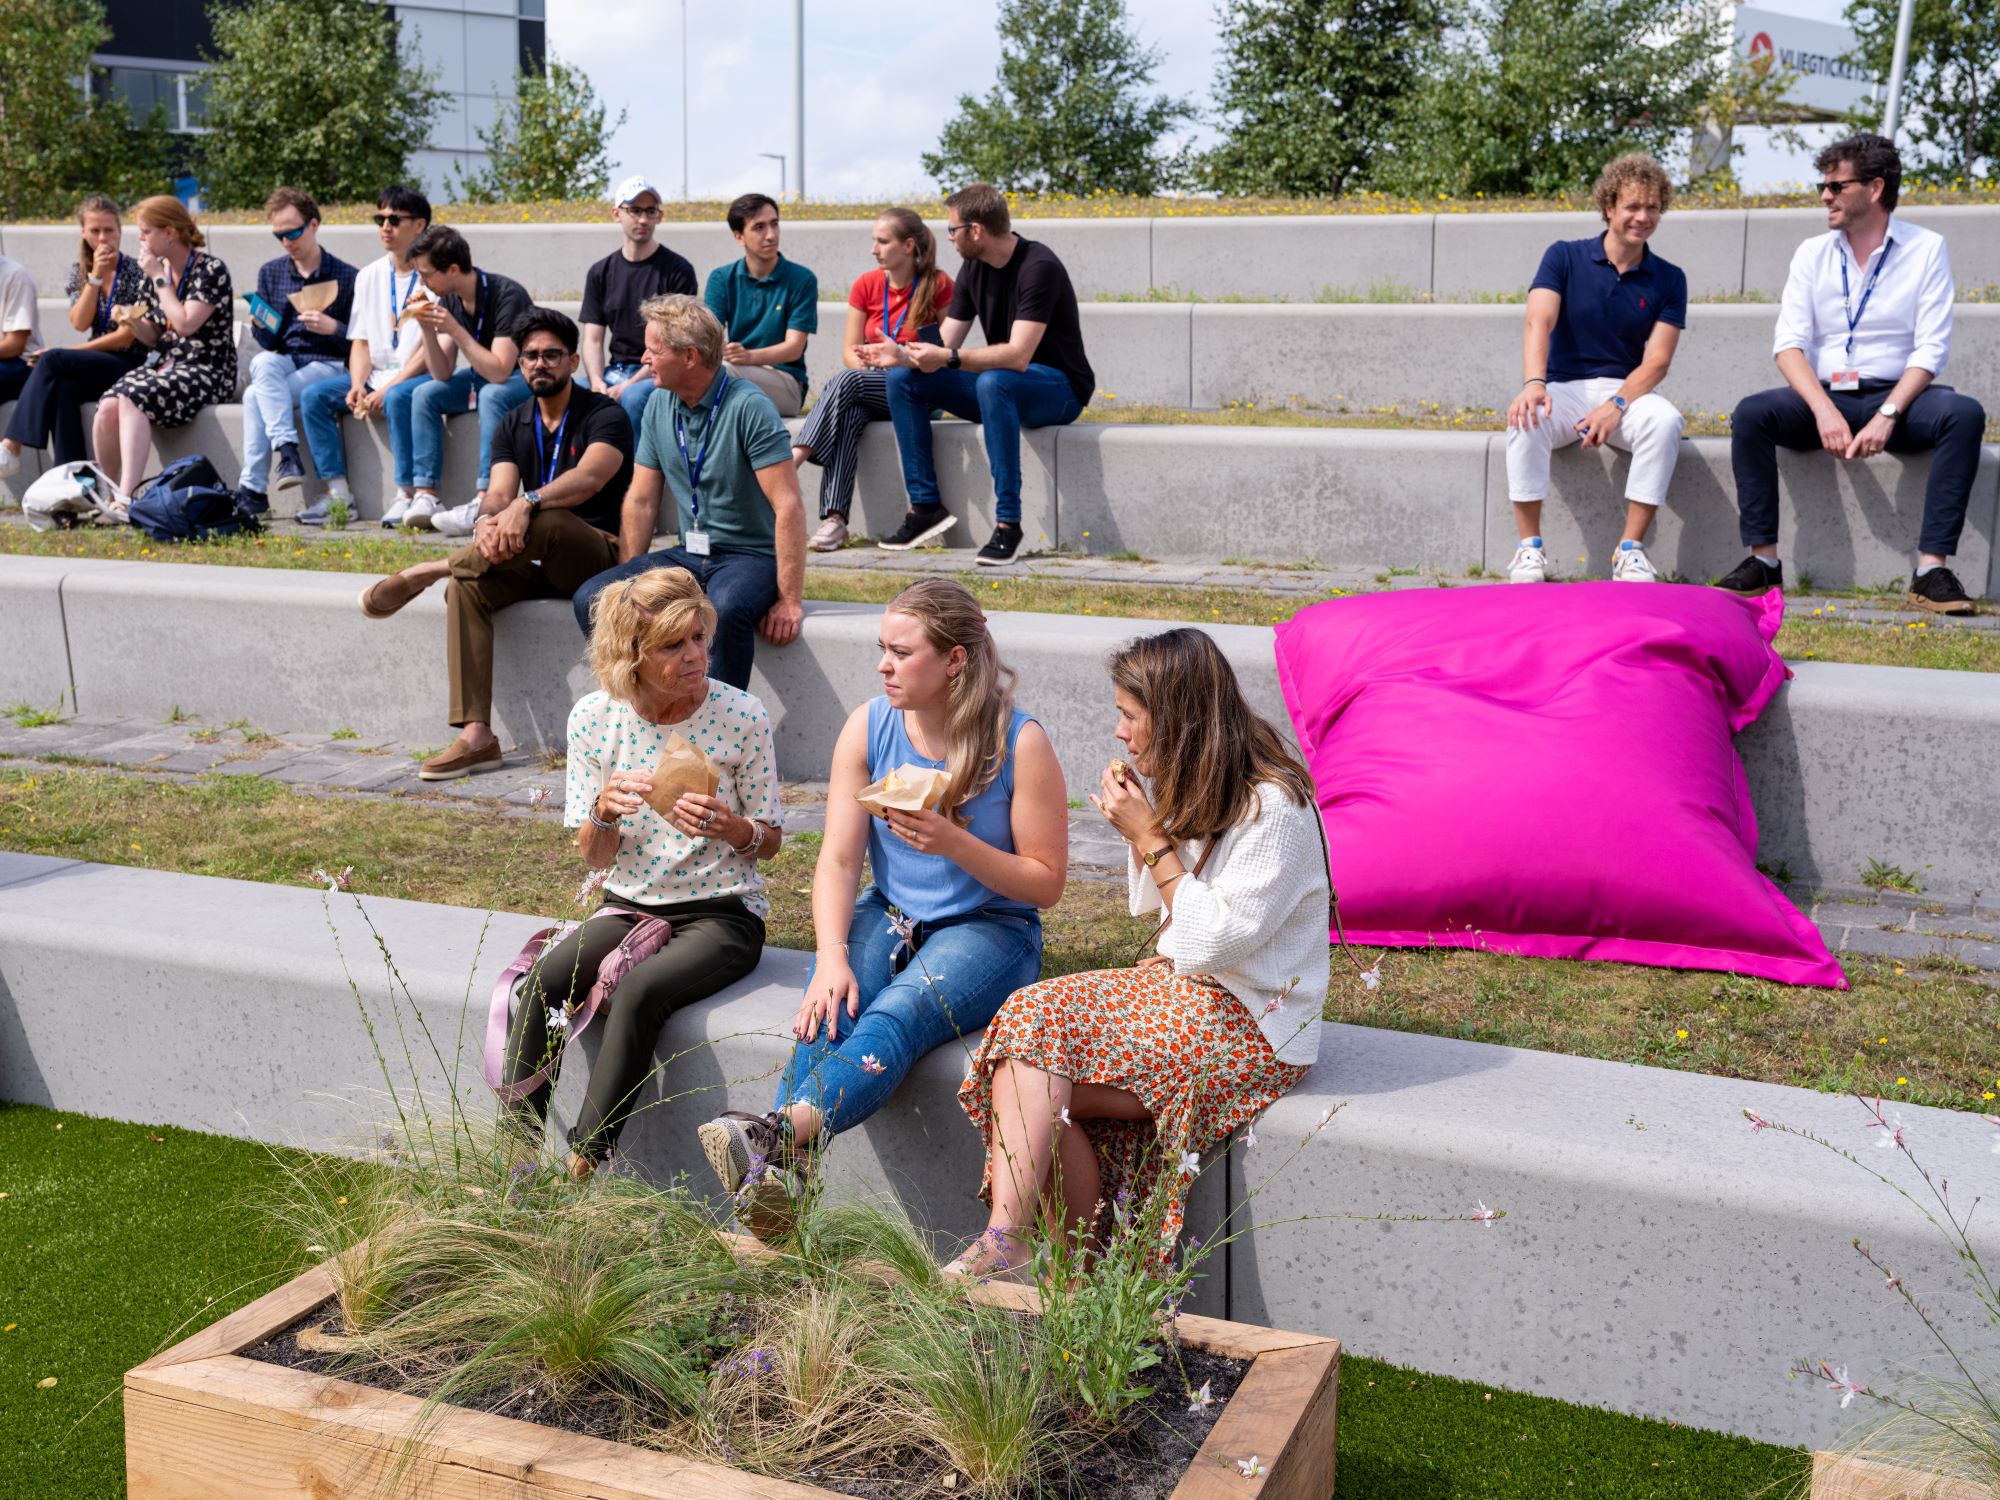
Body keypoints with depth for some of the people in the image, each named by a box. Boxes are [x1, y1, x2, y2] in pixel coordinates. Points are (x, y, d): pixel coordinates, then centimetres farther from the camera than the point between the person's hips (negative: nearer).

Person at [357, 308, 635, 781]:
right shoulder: (514, 426, 14)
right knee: (467, 587, -24)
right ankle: (476, 736, -30)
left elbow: (590, 477, -24)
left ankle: (428, 571, -18)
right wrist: (489, 520, -27)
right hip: (536, 564, 5)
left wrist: (526, 503, -41)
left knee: (546, 521, -38)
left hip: (597, 556, -5)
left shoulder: (604, 415, -4)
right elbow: (499, 491, -1)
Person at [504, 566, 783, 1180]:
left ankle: (581, 1171, -27)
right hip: (630, 906, 3)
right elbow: (596, 857, 4)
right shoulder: (594, 716, -2)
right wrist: (604, 812, -19)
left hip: (723, 914, -3)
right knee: (544, 982, -25)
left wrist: (730, 828, -22)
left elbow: (769, 842, 1)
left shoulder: (742, 716, -9)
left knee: (638, 992, -32)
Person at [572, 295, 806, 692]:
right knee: (591, 598, -14)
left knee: (727, 607, -39)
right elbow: (641, 501, 13)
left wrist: (790, 601, -23)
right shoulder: (659, 406, 7)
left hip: (750, 556, -6)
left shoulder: (748, 407, -15)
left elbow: (788, 507, -19)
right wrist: (626, 580, 4)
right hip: (688, 555, 6)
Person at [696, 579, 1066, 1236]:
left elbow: (1046, 884, -7)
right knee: (829, 1006, -30)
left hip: (989, 930, -3)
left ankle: (779, 1132, -54)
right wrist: (832, 955, -24)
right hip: (887, 916, 4)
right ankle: (776, 1180, -44)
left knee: (901, 1011, -35)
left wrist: (954, 844, -23)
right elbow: (837, 861, -6)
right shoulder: (869, 726, -1)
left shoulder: (1020, 744, -11)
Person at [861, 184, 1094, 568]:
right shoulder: (973, 269, 4)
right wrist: (904, 356, -17)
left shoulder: (1038, 267, -21)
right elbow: (942, 349, 3)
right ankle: (926, 507, -8)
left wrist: (949, 358, -32)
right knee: (902, 379, -5)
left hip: (1059, 389, -8)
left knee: (992, 382, -40)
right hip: (1001, 387, 8)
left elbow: (1017, 356, -30)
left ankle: (1008, 523, -36)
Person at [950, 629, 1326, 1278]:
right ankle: (1006, 1243, -20)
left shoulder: (1273, 807, -18)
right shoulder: (1184, 789, 9)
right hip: (1176, 985, 8)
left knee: (1040, 1081, -21)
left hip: (1250, 1021, -8)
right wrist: (1137, 830, 3)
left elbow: (1213, 942, -23)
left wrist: (1151, 837, -17)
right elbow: (1148, 905, 21)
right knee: (1030, 1015, -16)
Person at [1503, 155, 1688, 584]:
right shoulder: (1564, 257, 1)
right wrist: (1534, 383, -35)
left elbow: (1657, 359, -4)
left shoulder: (1669, 279, 5)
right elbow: (1539, 322, -15)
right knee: (1525, 418, -34)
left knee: (1665, 420, -32)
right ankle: (1529, 548, -24)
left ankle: (1631, 550, -24)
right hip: (1564, 388, -1)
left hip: (1627, 390, 1)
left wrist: (1616, 405, -24)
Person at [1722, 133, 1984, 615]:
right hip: (1824, 397, 1)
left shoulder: (1926, 249, 3)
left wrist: (1887, 416, -22)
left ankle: (1932, 568, -30)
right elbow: (1789, 344, -2)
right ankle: (1763, 559, -24)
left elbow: (1931, 349, -6)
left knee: (1964, 414, -31)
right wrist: (1824, 411, -20)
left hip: (1895, 398, -1)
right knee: (1751, 413, -27)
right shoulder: (1813, 253, 9)